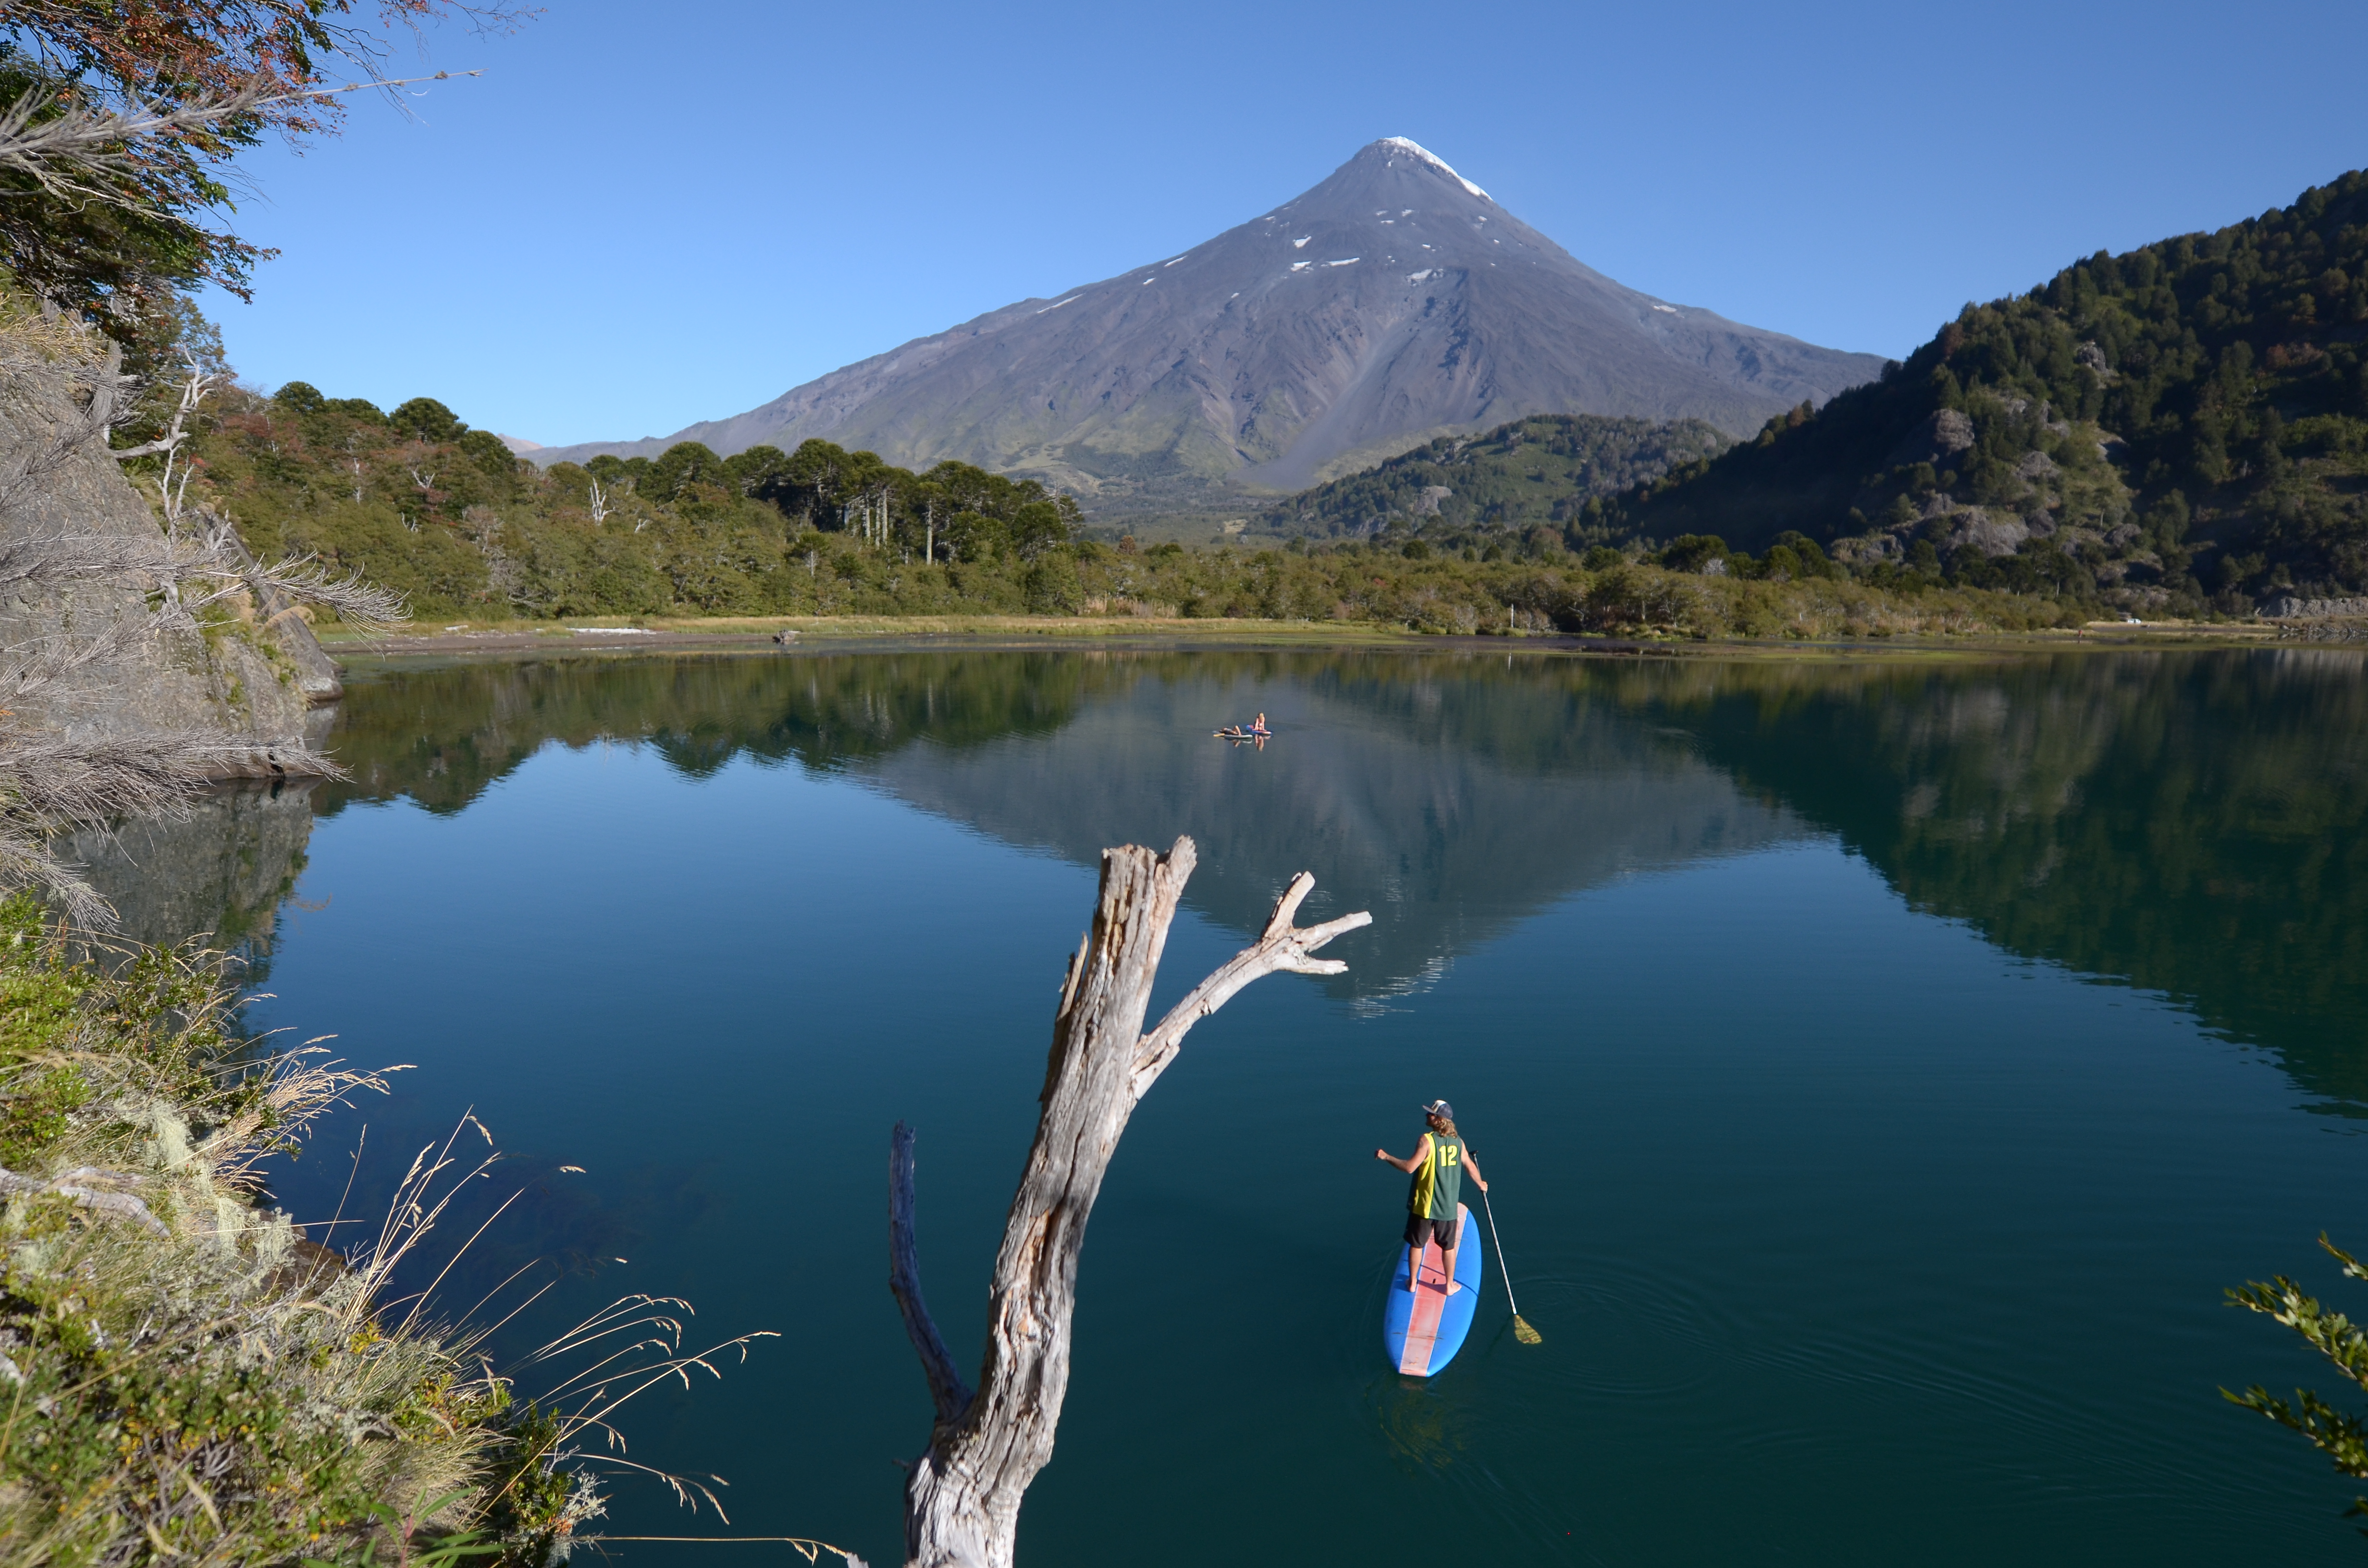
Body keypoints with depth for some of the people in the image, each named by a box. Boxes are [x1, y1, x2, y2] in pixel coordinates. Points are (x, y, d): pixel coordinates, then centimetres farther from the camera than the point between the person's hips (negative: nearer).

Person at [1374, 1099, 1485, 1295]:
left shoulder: (1427, 1141, -19)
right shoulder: (1458, 1142, -2)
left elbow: (1410, 1167, -25)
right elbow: (1470, 1166, 12)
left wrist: (1386, 1157, -16)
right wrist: (1481, 1184, 30)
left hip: (1424, 1205, -4)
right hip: (1448, 1207, 4)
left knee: (1416, 1244, 15)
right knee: (1448, 1247, 18)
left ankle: (1412, 1282, 26)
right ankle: (1450, 1285, 29)